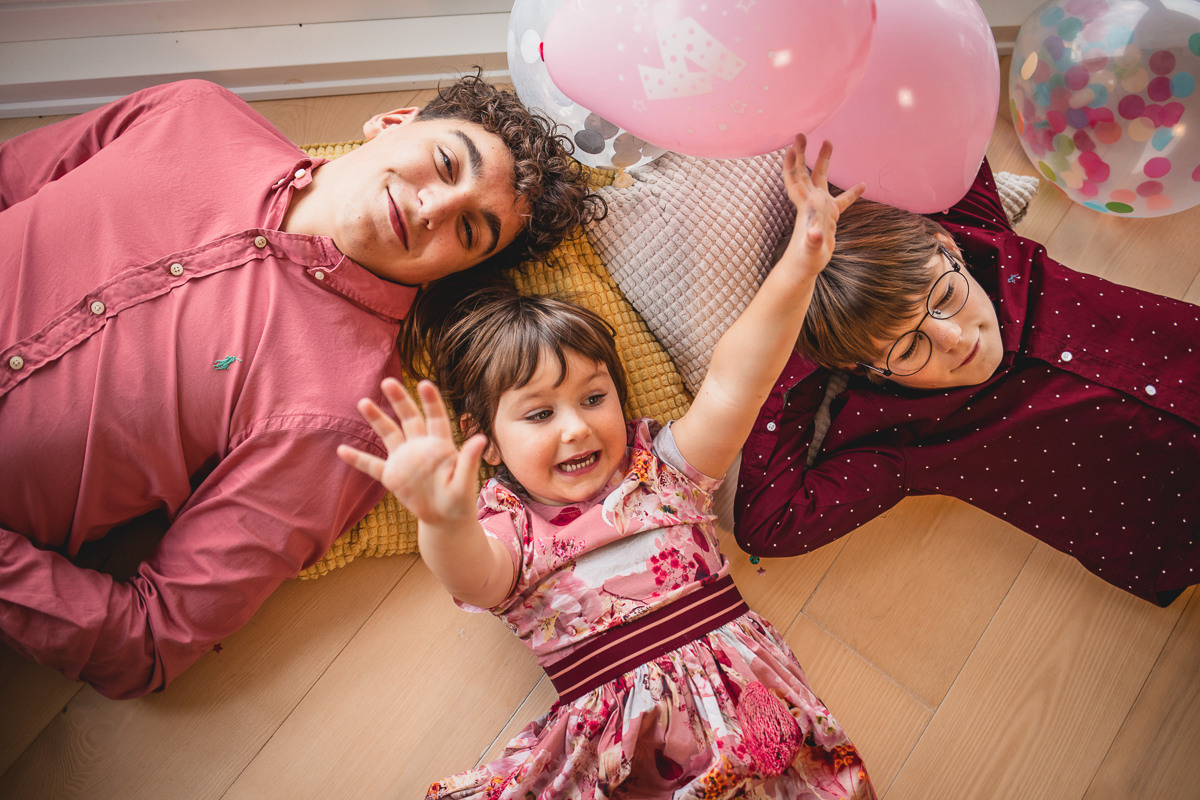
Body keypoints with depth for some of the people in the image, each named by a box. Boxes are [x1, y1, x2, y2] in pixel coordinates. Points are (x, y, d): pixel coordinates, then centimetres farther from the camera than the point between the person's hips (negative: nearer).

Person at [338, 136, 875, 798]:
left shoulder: (661, 467, 11)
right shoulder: (505, 526, 5)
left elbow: (731, 382, -2)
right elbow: (477, 576, -18)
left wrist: (799, 264, -16)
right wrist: (445, 524, -44)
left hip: (736, 687, 2)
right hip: (608, 735, -1)